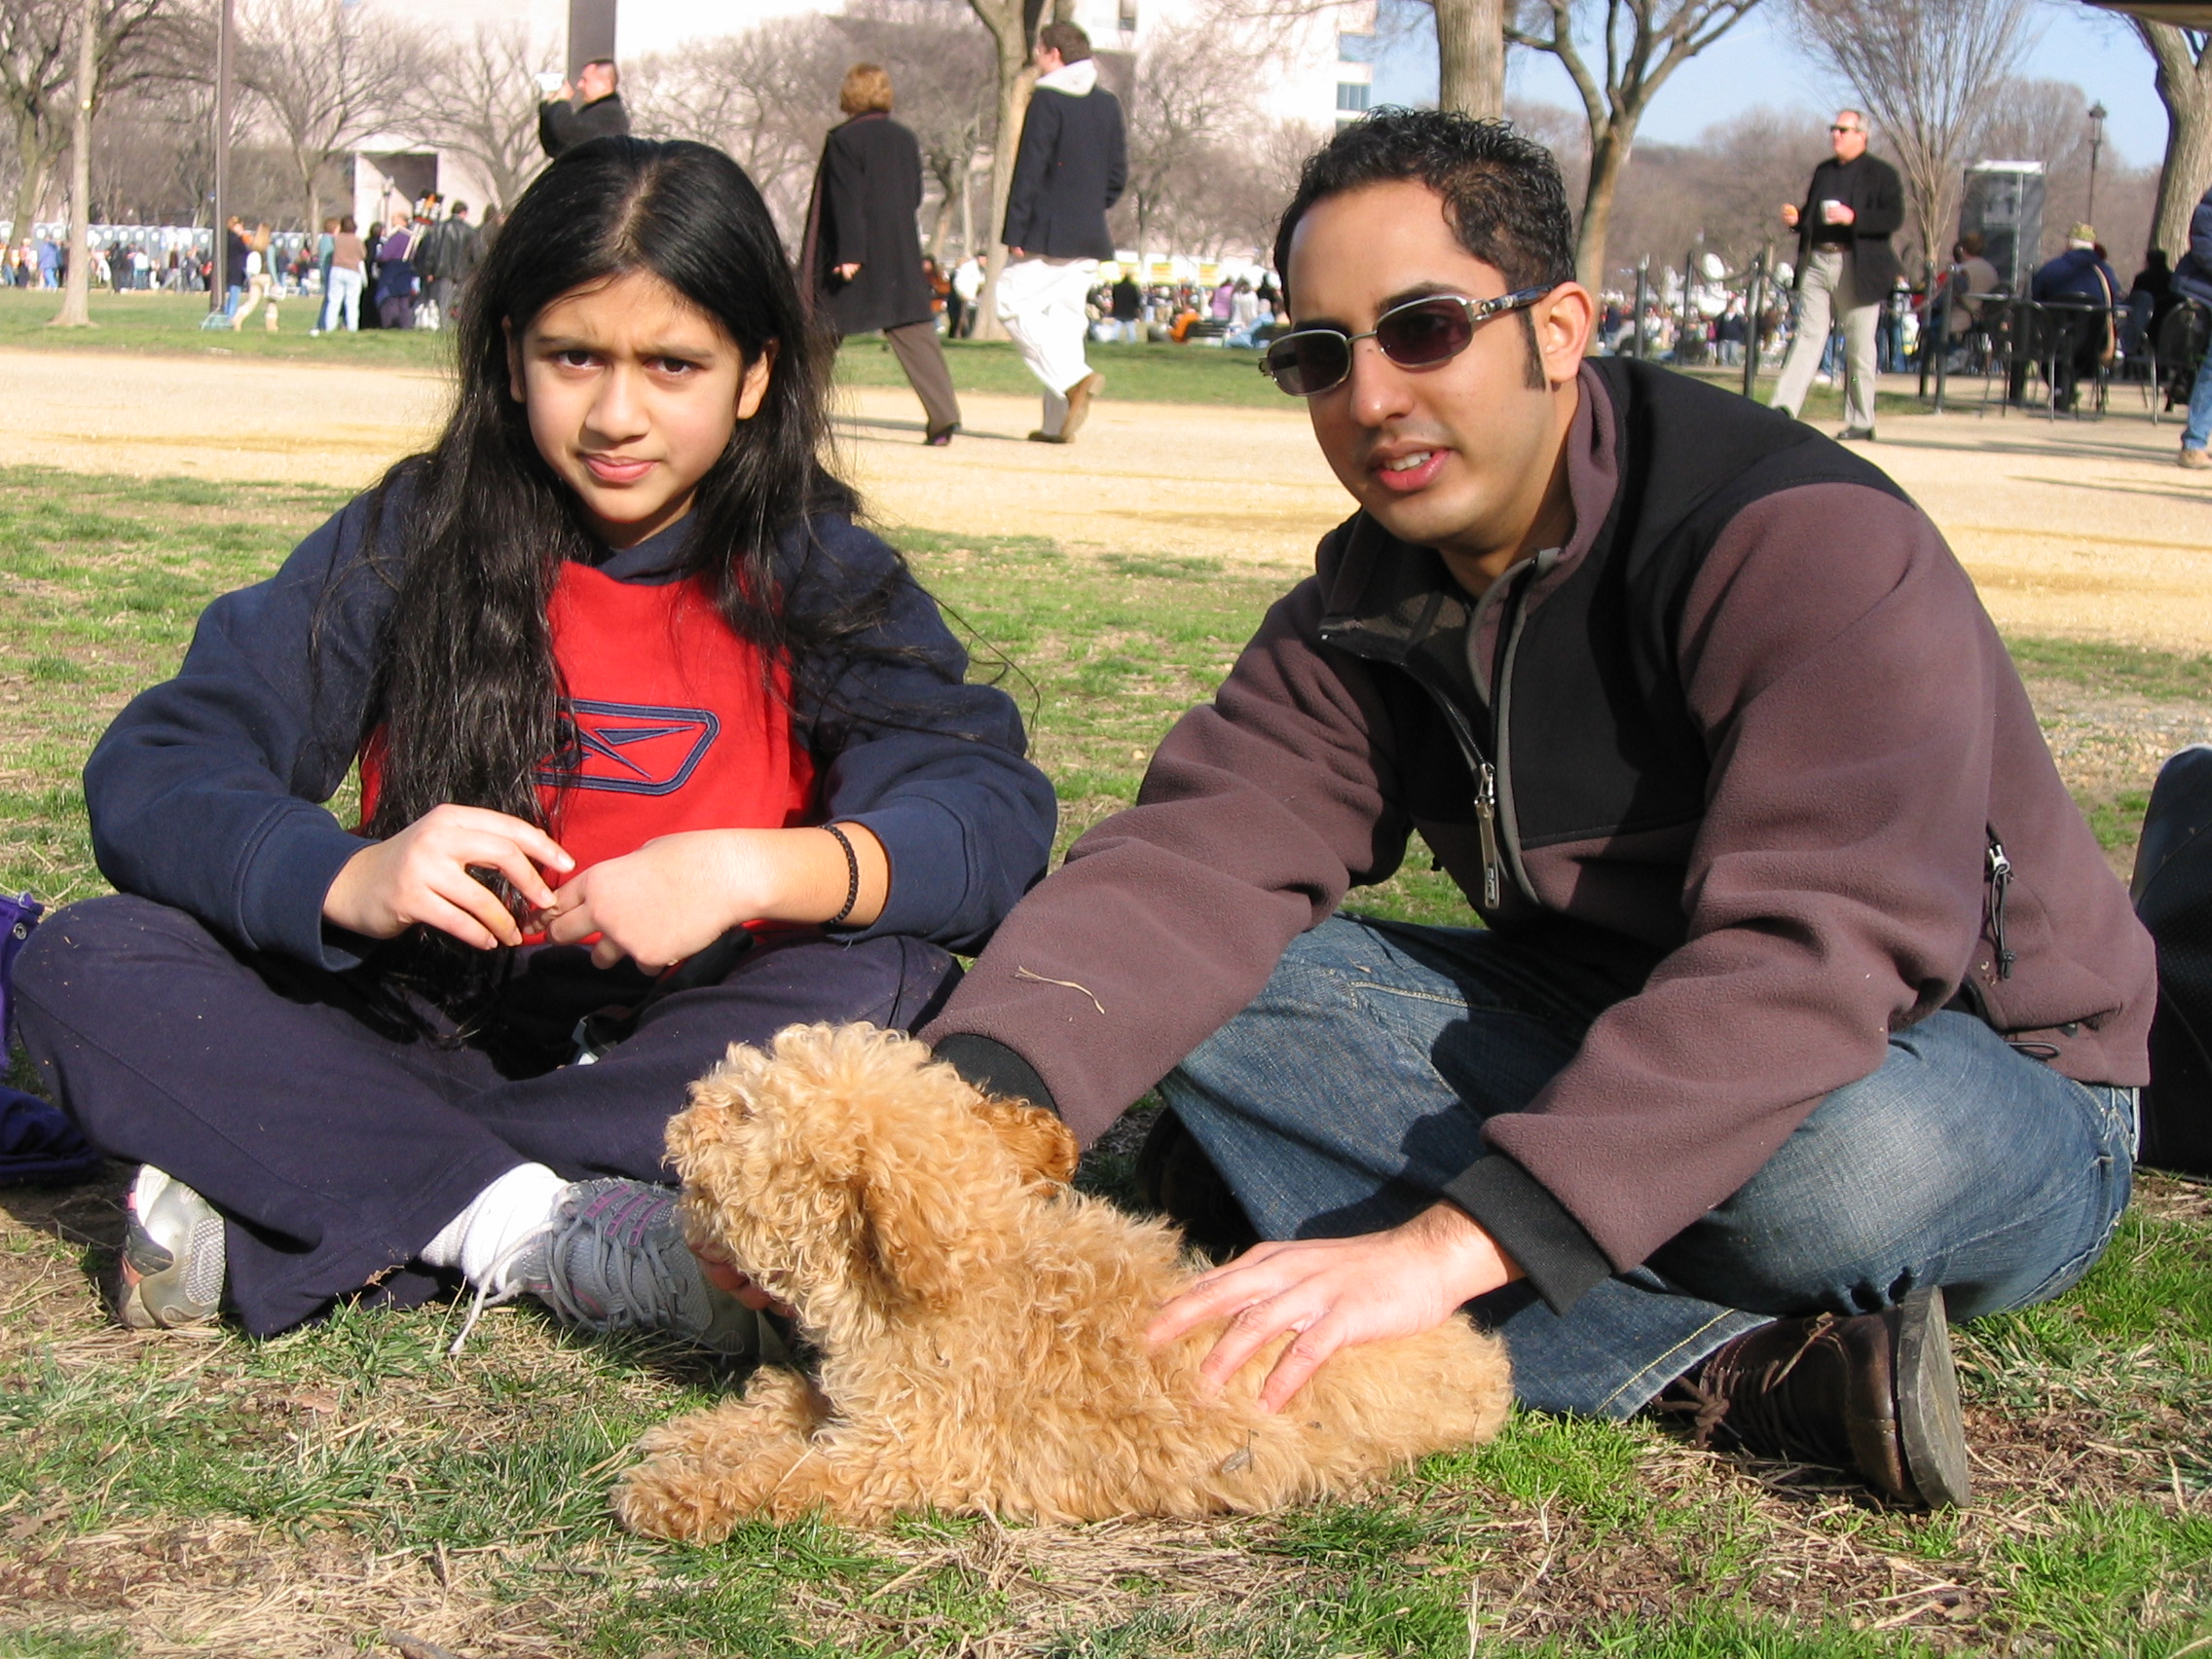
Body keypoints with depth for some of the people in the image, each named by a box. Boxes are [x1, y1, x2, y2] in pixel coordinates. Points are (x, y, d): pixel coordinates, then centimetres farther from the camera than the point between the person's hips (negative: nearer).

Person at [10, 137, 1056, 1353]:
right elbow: (151, 777, -9)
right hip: (421, 1041, 1)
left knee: (889, 983, -30)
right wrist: (346, 877, -29)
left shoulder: (814, 575, -1)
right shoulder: (406, 545, 0)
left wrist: (759, 872, -33)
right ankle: (527, 1230, -28)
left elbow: (995, 817, -15)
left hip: (692, 1058, 0)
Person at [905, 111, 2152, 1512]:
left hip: (1981, 1086, -7)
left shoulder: (1808, 547, -24)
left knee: (1848, 1149, -43)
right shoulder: (1367, 608, 0)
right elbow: (1200, 859, -15)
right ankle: (1735, 1359, -24)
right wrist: (976, 1095, -36)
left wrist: (1454, 1239, -45)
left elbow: (1811, 955, -37)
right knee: (1212, 993, -16)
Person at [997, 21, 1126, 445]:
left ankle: (1075, 378, -17)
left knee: (1015, 305, 0)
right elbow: (1118, 175, 12)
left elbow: (1029, 170, -13)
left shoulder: (1048, 100, -10)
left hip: (1047, 234, -7)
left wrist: (1015, 231, -12)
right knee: (1066, 317, 9)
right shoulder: (1108, 104, 11)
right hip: (1090, 237, 7)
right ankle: (1058, 422, 6)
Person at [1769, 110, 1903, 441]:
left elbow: (1894, 218, -10)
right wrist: (1796, 219, 3)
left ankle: (1860, 420, 8)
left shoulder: (1881, 174, -1)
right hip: (1816, 262, 5)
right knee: (1808, 336, -1)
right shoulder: (1823, 172, 18)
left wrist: (1853, 218, -22)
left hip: (1856, 268, -5)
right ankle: (1784, 409, -8)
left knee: (1859, 346, 1)